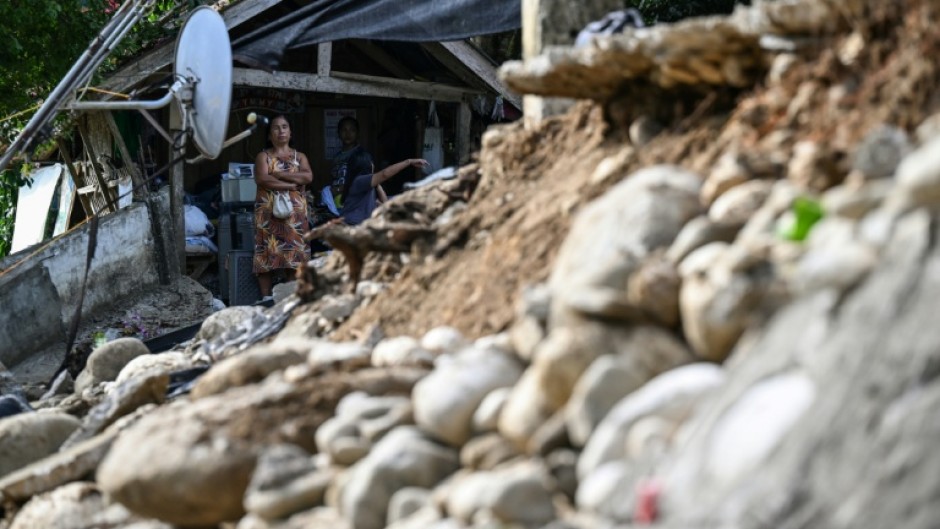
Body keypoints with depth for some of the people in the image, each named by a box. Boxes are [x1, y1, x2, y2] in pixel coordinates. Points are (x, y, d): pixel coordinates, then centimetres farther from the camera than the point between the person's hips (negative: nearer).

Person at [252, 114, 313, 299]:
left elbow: (308, 177, -4)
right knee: (268, 254, -7)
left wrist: (278, 175, -8)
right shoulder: (263, 156, 8)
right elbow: (262, 179, -11)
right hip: (269, 212, -2)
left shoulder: (299, 156, 15)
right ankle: (267, 298, -6)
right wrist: (292, 184, -11)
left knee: (294, 253, -5)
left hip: (295, 212, 2)